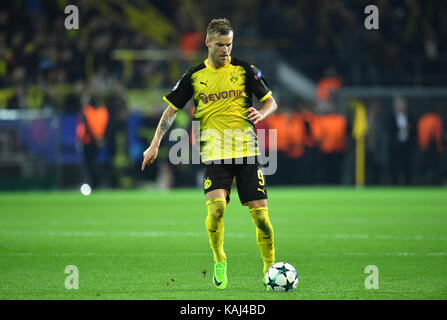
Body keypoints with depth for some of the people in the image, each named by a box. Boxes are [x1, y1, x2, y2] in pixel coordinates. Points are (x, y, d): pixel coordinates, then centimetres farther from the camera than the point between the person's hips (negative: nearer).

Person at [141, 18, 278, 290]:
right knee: (216, 207, -21)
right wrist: (155, 144, 5)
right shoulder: (195, 76, 8)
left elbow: (271, 101, 12)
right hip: (214, 153, 0)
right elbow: (172, 110, 14)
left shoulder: (245, 70, 6)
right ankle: (219, 261, 2)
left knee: (260, 214, -5)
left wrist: (261, 113, -11)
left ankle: (270, 268, 13)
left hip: (246, 150, 0)